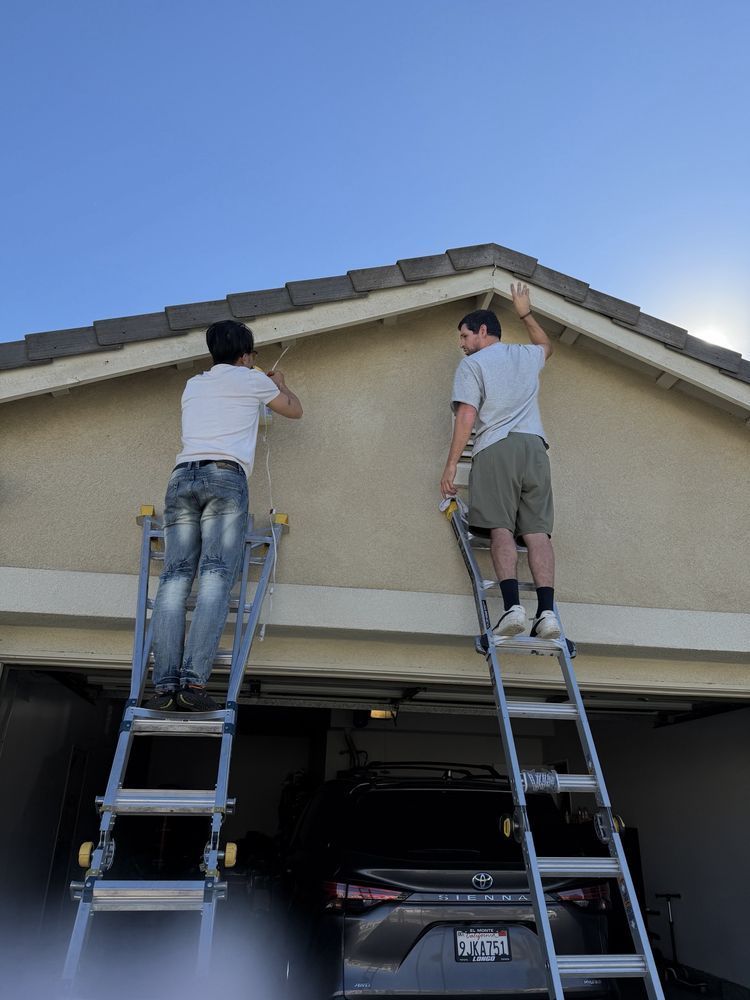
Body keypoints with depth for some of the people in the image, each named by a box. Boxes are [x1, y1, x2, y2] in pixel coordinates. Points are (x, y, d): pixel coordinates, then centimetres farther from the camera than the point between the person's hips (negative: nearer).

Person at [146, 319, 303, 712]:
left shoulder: (192, 385, 30)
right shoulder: (252, 380, 17)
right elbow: (295, 410, 32)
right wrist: (280, 383, 52)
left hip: (182, 476, 4)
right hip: (225, 476, -4)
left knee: (175, 578, -5)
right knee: (216, 577, -12)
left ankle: (165, 684, -16)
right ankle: (193, 681, -24)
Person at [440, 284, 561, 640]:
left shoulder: (471, 364, 8)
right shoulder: (527, 355, 23)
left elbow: (466, 416, -5)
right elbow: (546, 345, 50)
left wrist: (451, 464, -5)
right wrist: (525, 313, 57)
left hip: (495, 449, -4)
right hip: (534, 447, 4)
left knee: (501, 529, -9)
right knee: (537, 531, -6)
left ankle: (513, 605, -25)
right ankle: (546, 610, -17)